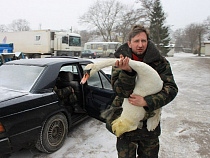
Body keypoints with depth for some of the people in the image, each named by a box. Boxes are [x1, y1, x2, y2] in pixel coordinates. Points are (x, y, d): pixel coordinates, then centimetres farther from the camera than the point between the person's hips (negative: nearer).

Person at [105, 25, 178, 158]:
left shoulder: (160, 62, -7)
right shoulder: (121, 61, -7)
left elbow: (171, 89, -13)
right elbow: (120, 91, -17)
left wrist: (146, 102, -26)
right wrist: (127, 71, -36)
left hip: (149, 121, 1)